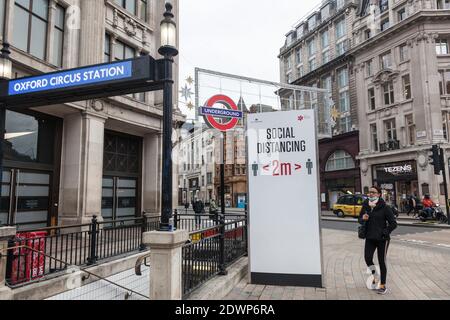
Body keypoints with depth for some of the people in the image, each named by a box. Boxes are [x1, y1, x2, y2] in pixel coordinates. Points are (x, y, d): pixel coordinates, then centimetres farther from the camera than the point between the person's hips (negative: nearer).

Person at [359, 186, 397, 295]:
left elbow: (393, 223, -7)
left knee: (382, 262, 5)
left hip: (382, 239, -4)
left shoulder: (384, 207, -11)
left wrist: (385, 232, -14)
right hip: (370, 238, 4)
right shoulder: (365, 206, 3)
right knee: (367, 258, -2)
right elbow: (360, 220, 12)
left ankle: (383, 286, 19)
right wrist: (363, 218, -9)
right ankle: (375, 277, 27)